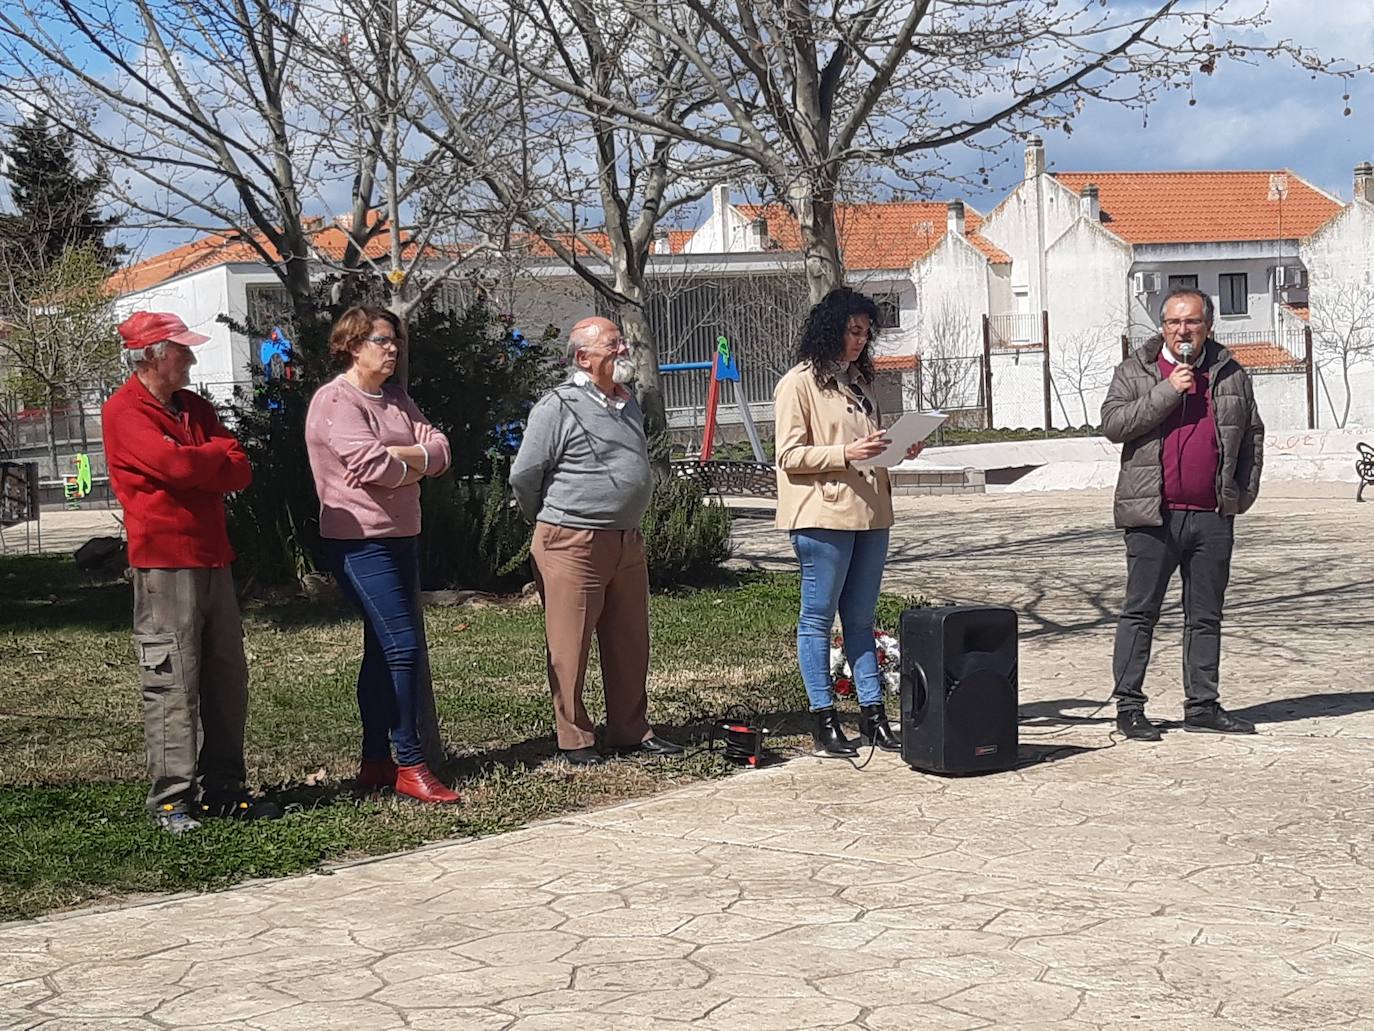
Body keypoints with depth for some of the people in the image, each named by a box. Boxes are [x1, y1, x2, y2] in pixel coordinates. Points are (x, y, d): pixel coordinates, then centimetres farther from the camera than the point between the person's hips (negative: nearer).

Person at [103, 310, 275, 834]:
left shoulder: (195, 408, 18)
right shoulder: (124, 412, -6)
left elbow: (240, 472, 7)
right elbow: (175, 462, -22)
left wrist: (195, 465, -10)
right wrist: (219, 452, -3)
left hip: (212, 559, 8)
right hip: (163, 561, -8)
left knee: (226, 678, 9)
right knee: (172, 683, -7)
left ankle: (223, 789, 17)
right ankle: (171, 800, -2)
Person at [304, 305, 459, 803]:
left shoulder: (396, 400, 15)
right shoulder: (335, 401, -10)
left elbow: (440, 450, 3)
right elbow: (371, 466, -22)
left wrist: (393, 455, -14)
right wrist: (417, 463, -4)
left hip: (401, 535, 9)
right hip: (361, 540, -9)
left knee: (383, 650, 12)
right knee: (403, 646, -13)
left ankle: (375, 762, 18)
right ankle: (409, 766, -8)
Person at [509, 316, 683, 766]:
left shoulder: (628, 403, 13)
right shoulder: (559, 407, -11)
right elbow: (524, 476, -8)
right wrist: (554, 523, 5)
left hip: (627, 541, 7)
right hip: (573, 544, -7)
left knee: (630, 644, 12)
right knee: (570, 648, -1)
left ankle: (631, 731, 22)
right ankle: (575, 738, 8)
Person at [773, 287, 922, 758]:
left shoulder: (860, 381, 18)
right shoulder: (800, 383, -5)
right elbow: (789, 456, -10)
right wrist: (845, 453, -20)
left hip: (870, 511, 7)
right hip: (823, 515, -7)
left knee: (860, 618, 11)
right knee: (818, 617, 0)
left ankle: (872, 715, 13)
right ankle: (824, 723, 3)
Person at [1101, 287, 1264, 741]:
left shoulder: (1231, 375, 12)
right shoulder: (1135, 372, 4)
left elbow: (1253, 435, 20)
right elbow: (1112, 423, -10)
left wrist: (1245, 491, 11)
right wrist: (1168, 392, -15)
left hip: (1213, 517, 3)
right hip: (1154, 516, -3)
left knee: (1206, 616, 8)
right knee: (1140, 613, -2)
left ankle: (1202, 705, 15)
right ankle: (1129, 706, 3)